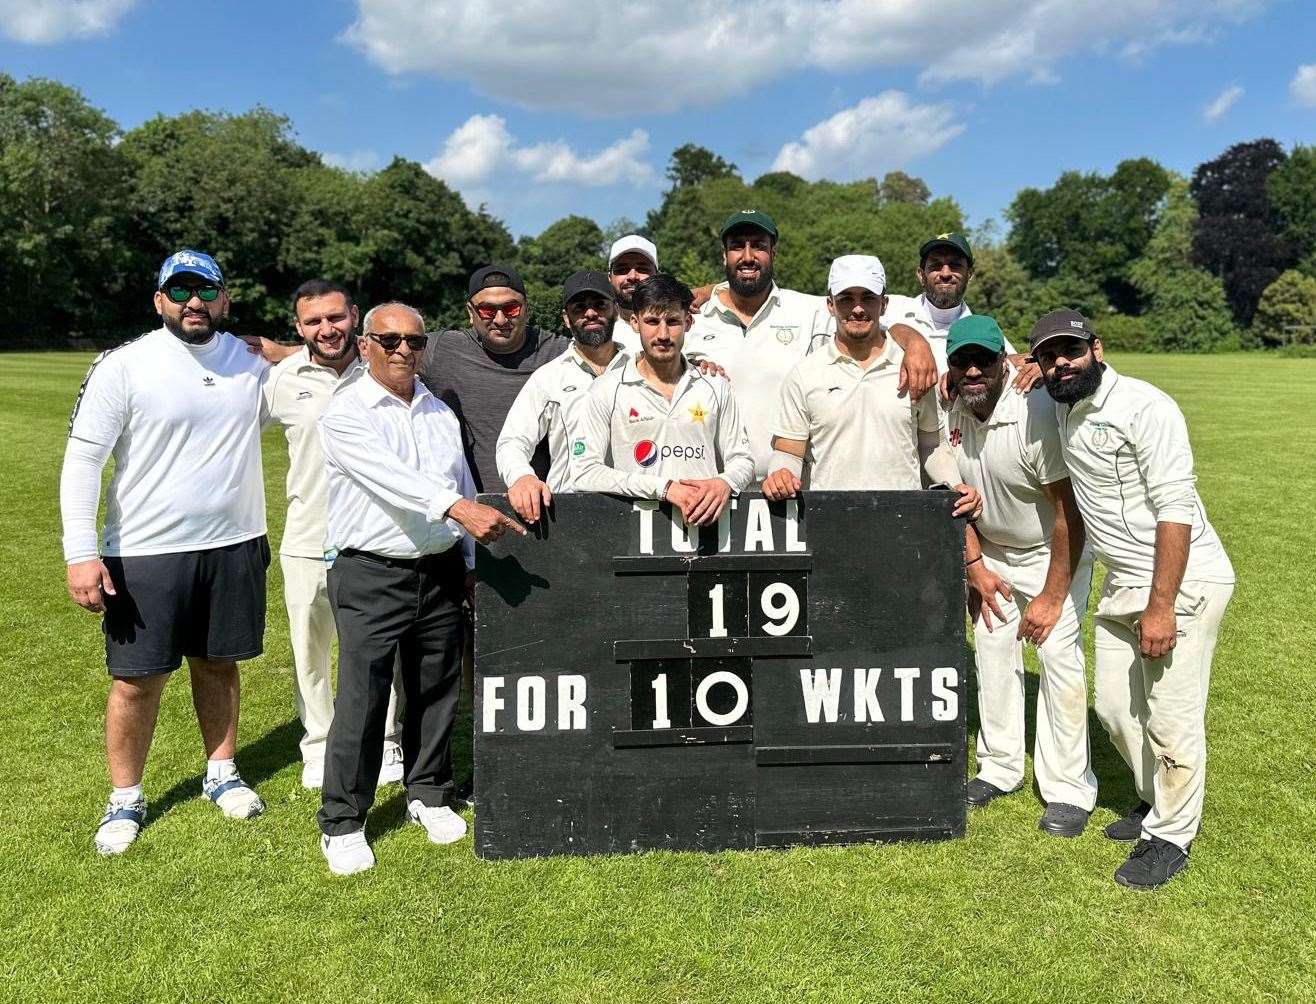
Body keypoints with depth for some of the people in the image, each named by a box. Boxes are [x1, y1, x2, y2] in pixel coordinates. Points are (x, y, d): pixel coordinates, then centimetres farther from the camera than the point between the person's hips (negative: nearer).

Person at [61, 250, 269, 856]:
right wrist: (81, 554, -15)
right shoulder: (123, 366, -8)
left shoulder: (252, 361, 4)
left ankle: (221, 774, 33)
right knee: (137, 680, 5)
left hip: (235, 547, 3)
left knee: (218, 664, 15)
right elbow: (82, 461, -8)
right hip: (145, 554, -3)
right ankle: (125, 800, 23)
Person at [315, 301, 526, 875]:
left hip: (440, 571, 5)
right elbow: (390, 477, -24)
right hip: (370, 575, -5)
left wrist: (471, 563, 14)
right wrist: (458, 508, -37)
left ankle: (429, 796, 31)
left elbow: (463, 485, 17)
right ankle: (342, 824, 12)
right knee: (361, 701, -3)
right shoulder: (346, 413, -7)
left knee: (436, 692, 13)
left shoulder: (441, 412, 13)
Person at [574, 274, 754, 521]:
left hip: (707, 526, 3)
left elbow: (742, 460, 18)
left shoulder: (716, 387, 15)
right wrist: (665, 489, -10)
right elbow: (586, 474, -3)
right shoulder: (607, 390, 5)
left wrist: (724, 483, -6)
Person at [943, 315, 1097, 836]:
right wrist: (975, 566, -5)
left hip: (1054, 552, -5)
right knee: (992, 650, 8)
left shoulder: (1037, 411, -30)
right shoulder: (948, 413, -13)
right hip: (991, 550, 6)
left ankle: (1068, 790, 1)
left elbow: (1070, 511, -26)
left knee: (1058, 654, -11)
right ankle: (1000, 767, 24)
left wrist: (1052, 596, -24)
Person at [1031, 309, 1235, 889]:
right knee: (1115, 709, 15)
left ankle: (1172, 836, 17)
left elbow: (1175, 509, -22)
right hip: (1121, 583, 8)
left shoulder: (1143, 407, -18)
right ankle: (1158, 803, 37)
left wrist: (1161, 607, -24)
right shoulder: (1061, 409, 6)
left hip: (1183, 581, -8)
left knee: (1170, 719, -2)